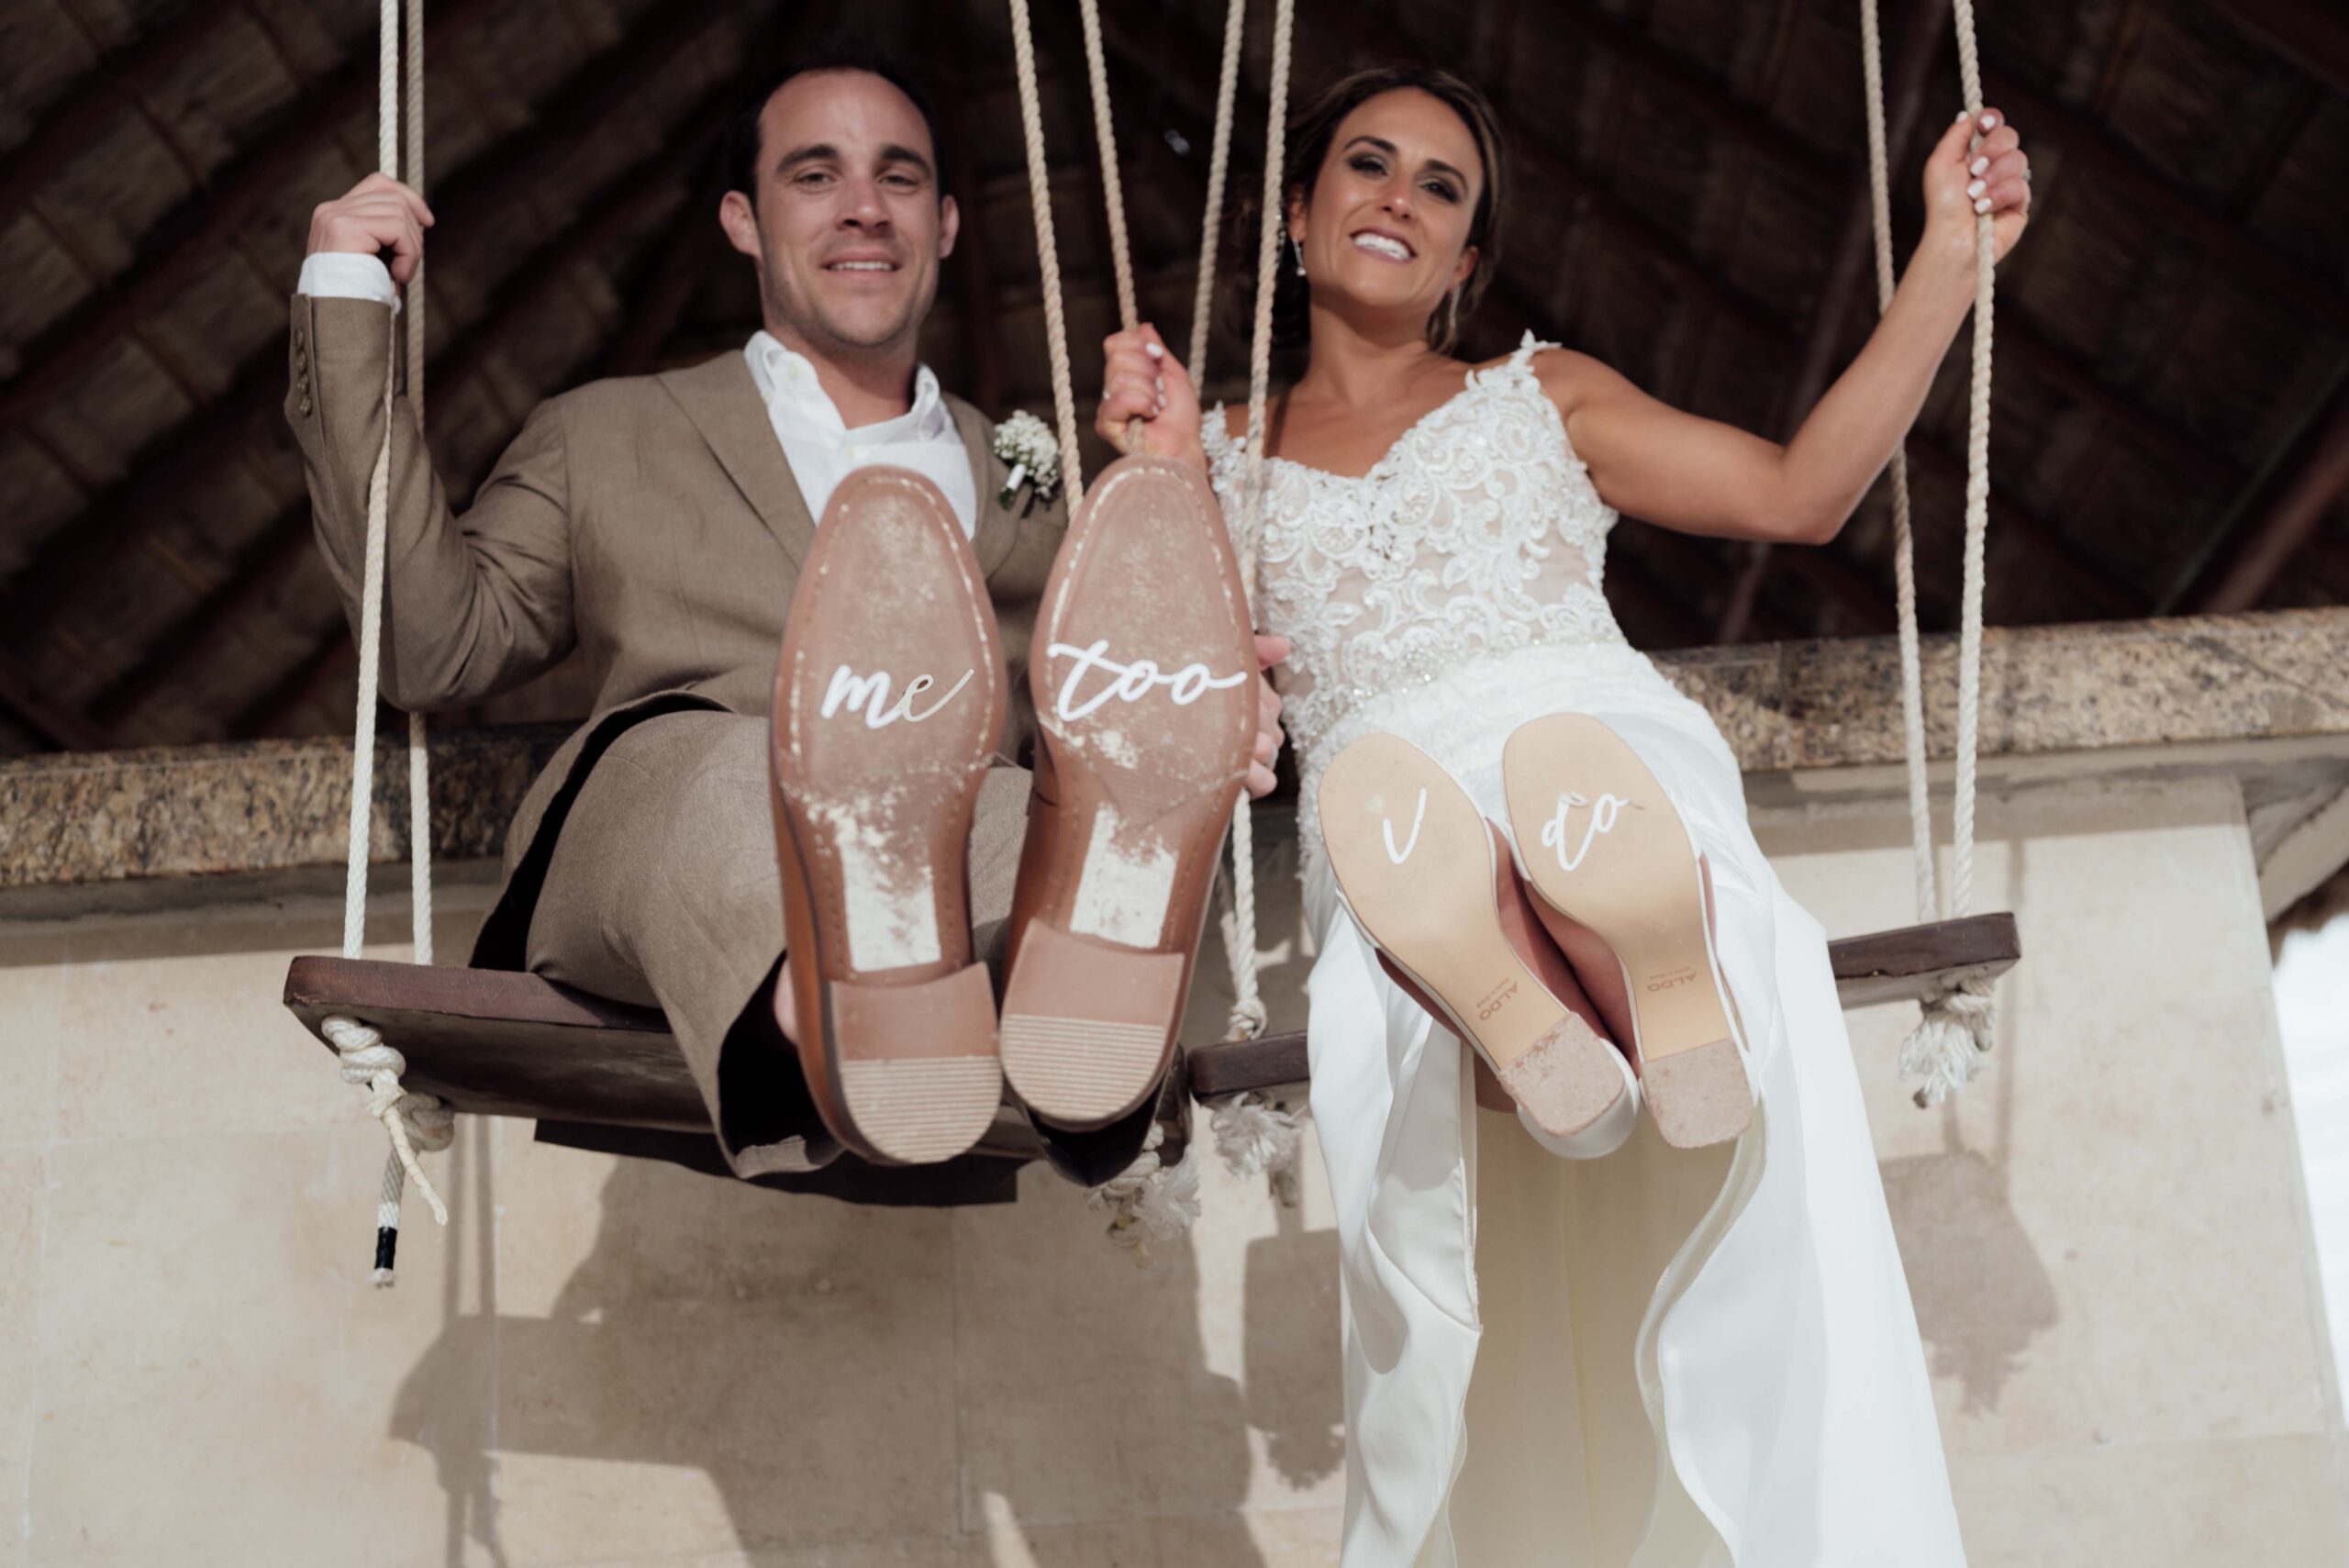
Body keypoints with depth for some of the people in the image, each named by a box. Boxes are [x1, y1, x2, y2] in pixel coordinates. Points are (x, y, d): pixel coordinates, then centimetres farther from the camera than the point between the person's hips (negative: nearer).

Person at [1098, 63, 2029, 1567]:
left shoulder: (1542, 397, 30)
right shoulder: (1234, 456, 29)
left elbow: (1801, 489, 19)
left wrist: (1951, 257, 17)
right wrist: (1163, 476, 6)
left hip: (1612, 730, 1)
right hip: (1389, 802, 0)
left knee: (1571, 766, -42)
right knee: (1386, 786, -43)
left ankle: (1660, 989, -68)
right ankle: (1527, 1012, -68)